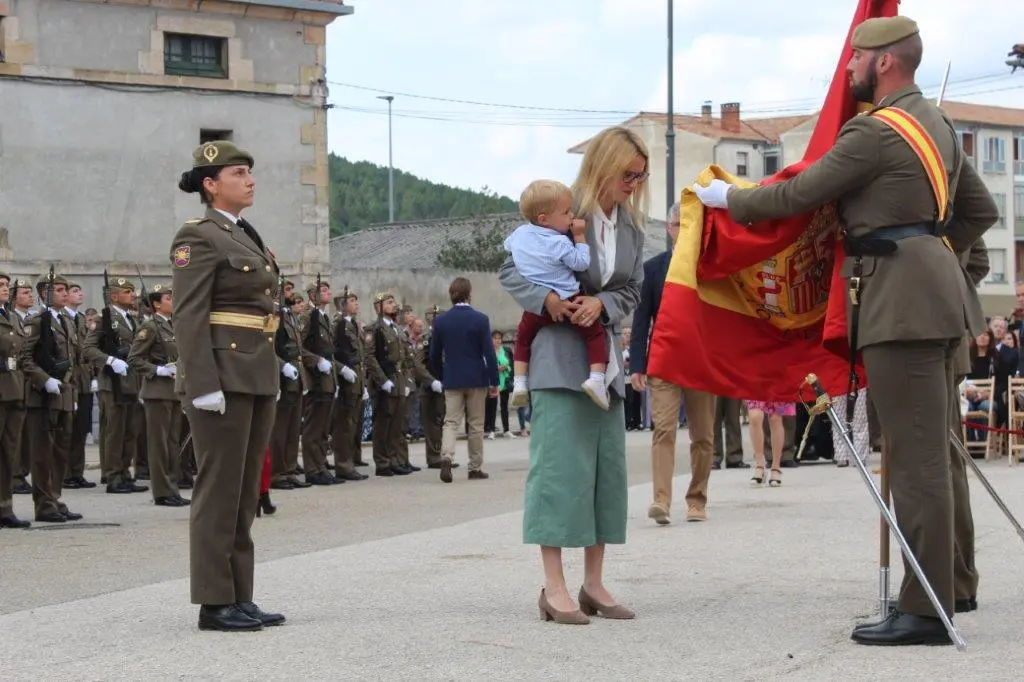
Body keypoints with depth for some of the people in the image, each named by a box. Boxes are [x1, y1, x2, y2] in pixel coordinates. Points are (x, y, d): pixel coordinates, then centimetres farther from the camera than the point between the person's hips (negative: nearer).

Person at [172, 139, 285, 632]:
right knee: (219, 489, -5)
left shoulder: (247, 237, 19)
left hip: (258, 375, 9)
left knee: (246, 491, 10)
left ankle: (240, 598, 15)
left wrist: (272, 378, 19)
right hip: (222, 375, -9)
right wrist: (203, 385, -22)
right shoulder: (198, 238, -9)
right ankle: (214, 603, 0)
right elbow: (188, 317, -15)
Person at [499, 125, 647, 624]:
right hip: (559, 355, -7)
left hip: (606, 355, 7)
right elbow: (510, 272, -5)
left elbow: (632, 290, 10)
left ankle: (593, 584, 15)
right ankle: (554, 589, -7)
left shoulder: (631, 224, 7)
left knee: (607, 467, 7)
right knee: (560, 464, -10)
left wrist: (602, 303, -12)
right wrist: (545, 298, -22)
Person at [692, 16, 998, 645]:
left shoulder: (876, 131, -12)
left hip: (901, 301, -10)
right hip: (933, 292, 10)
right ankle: (940, 590, 16)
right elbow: (981, 209, 23)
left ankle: (926, 611, -8)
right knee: (930, 453, 12)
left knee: (916, 457, -9)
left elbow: (797, 196, -8)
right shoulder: (936, 123, 17)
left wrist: (727, 199, 7)